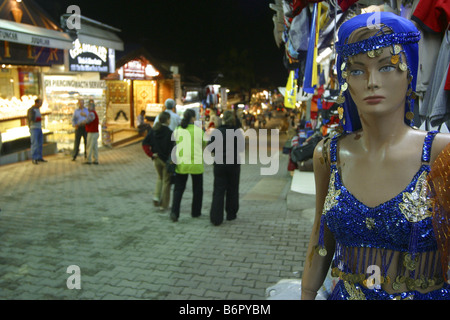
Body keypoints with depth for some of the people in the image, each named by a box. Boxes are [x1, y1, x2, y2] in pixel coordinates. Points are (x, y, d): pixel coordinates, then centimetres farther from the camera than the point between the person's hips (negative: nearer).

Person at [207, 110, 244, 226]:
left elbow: (209, 148, -1)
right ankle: (231, 214, 24)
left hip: (219, 164, 1)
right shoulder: (238, 132, -8)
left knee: (218, 191, 2)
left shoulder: (216, 131, -4)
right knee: (232, 190, 15)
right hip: (234, 163, 0)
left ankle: (216, 218, -5)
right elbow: (241, 149, -10)